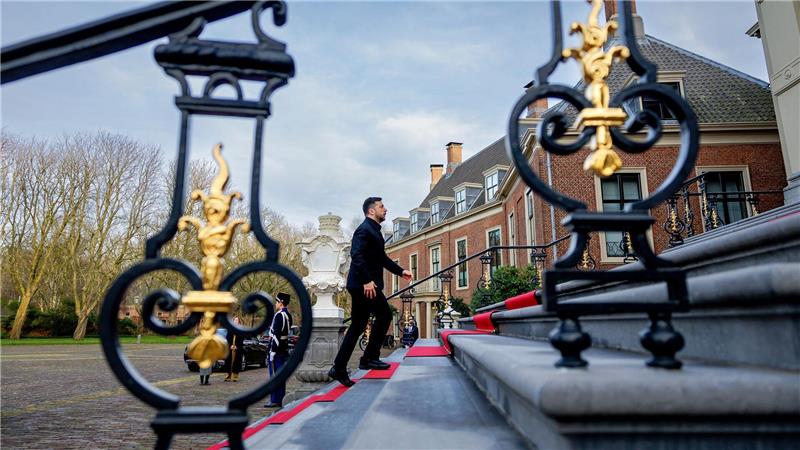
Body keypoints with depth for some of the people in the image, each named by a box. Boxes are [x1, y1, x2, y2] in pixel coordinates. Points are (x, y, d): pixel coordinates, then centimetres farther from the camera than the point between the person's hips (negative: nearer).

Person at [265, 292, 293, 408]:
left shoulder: (279, 315, -16)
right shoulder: (288, 315, 12)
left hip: (276, 349, -9)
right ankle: (279, 399, 18)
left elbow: (276, 335, -20)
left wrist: (272, 351, -19)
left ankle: (275, 400, 2)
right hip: (284, 349, 9)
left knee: (274, 375, -3)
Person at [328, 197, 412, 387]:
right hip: (364, 284, -10)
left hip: (363, 285, 10)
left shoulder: (374, 231, 20)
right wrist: (367, 281, -30)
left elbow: (381, 258, 28)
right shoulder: (365, 229, -11)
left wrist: (400, 271, 20)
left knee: (358, 325, 10)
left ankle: (339, 369, 14)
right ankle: (370, 358, 1)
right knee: (384, 315, -6)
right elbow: (357, 256, -24)